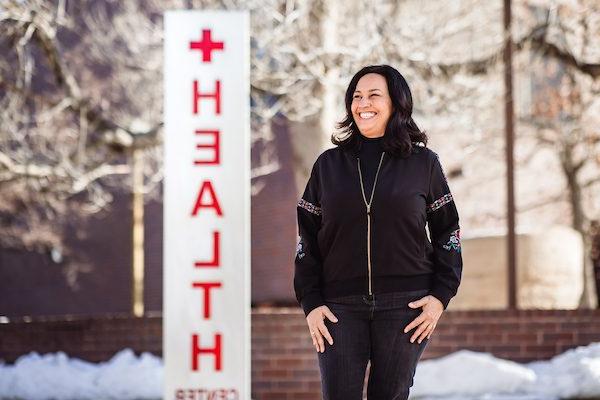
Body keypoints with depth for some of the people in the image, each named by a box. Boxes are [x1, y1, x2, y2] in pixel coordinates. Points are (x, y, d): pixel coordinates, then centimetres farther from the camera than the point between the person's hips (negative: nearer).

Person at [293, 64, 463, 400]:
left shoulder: (423, 163, 6)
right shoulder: (329, 164, 9)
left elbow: (448, 232, 8)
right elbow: (307, 237, 9)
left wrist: (441, 296, -3)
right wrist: (310, 303, 0)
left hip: (405, 305, -1)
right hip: (341, 306, 1)